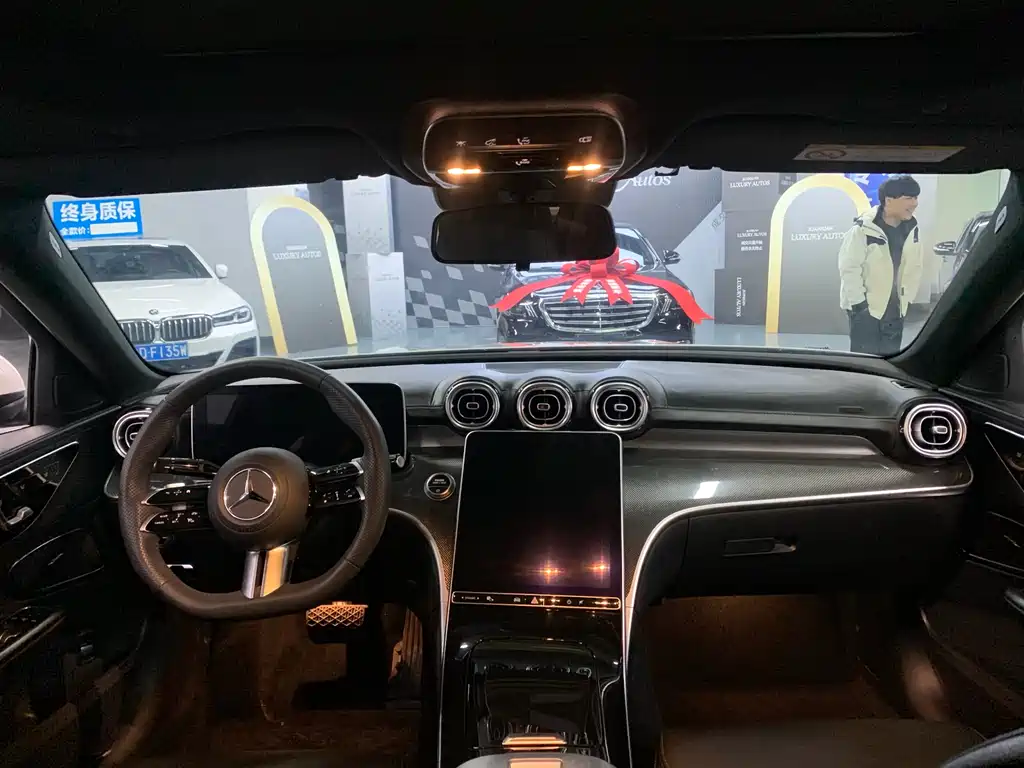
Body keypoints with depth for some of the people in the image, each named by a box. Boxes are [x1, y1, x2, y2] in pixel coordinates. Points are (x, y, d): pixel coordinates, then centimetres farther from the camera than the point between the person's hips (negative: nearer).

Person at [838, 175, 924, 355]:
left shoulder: (911, 230, 2)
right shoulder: (864, 229, -17)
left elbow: (916, 266, 13)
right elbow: (849, 268, -16)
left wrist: (906, 298, 10)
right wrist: (859, 303, -15)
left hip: (896, 311, 6)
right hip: (866, 309, -6)